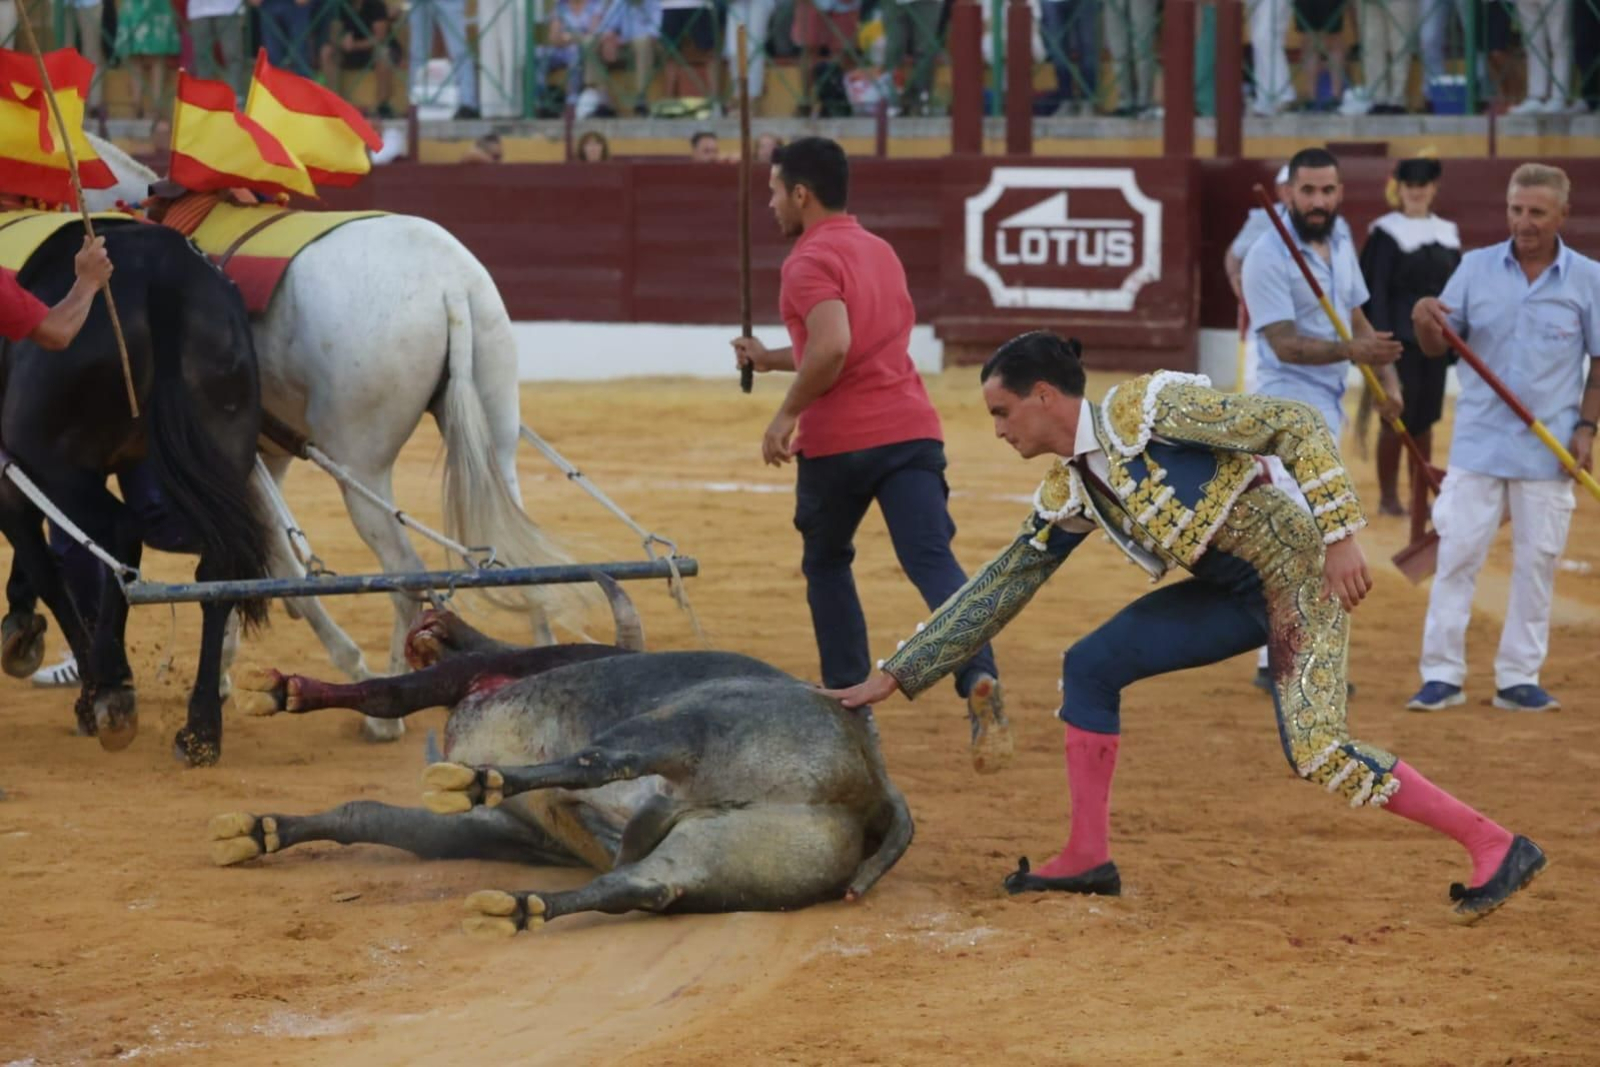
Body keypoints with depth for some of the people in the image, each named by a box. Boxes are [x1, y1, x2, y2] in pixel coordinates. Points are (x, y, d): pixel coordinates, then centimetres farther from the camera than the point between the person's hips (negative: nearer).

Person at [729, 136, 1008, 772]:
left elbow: (832, 347, -23)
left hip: (837, 440, -5)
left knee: (826, 563, 18)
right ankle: (980, 677, -35)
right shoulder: (880, 252, 21)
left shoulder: (811, 261, -6)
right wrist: (772, 359, 37)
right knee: (933, 561, -11)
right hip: (910, 428, 5)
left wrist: (788, 412, -13)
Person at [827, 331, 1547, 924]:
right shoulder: (1067, 494, 6)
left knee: (1316, 753, -20)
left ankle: (1495, 847, -12)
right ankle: (1088, 860, 11)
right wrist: (895, 676, 13)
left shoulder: (1147, 408, -18)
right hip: (1230, 593, 8)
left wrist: (1339, 535, -26)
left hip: (1294, 570, -8)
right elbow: (996, 591, 13)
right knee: (1089, 667, 5)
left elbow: (1295, 426, -19)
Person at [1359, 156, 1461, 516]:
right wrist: (1380, 338, -17)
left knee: (1425, 419, 8)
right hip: (1400, 339, -5)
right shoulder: (1386, 232, -5)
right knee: (1397, 418, -2)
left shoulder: (1448, 233, 10)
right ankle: (1388, 496, 8)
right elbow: (1376, 290, -9)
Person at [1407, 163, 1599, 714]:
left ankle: (1518, 679, 12)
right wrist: (1424, 321, -19)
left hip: (1548, 450, 0)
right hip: (1478, 441, 0)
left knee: (1537, 562, 4)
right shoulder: (1477, 267, 3)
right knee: (1457, 554, -2)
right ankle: (1442, 675, 2)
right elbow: (1439, 346, 3)